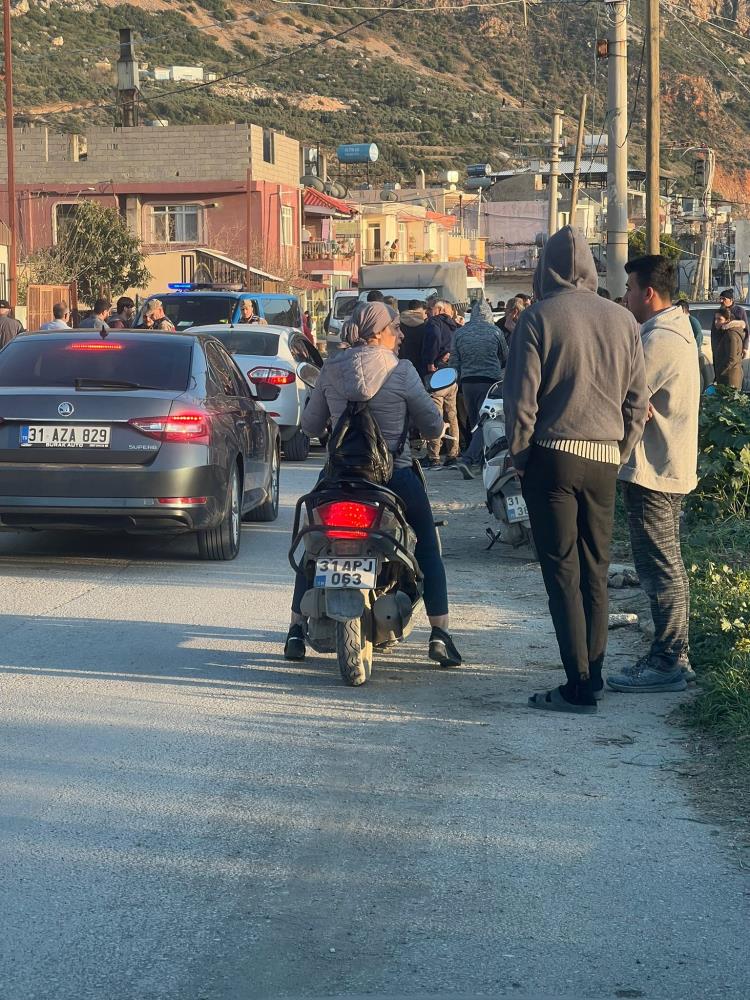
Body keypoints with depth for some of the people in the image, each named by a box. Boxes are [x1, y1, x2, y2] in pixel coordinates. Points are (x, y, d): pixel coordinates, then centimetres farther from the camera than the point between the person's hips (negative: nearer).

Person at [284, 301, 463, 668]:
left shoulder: (331, 369, 0)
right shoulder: (401, 371, -9)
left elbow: (310, 425, 8)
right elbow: (433, 425, -4)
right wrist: (407, 413, 18)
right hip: (395, 474, -3)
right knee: (428, 548, 13)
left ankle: (297, 630, 16)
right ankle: (440, 634, 6)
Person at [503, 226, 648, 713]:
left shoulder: (538, 317, -7)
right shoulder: (622, 320, 5)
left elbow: (522, 398, -8)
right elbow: (638, 401, 8)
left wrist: (519, 457, 2)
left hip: (553, 455, -4)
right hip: (604, 459, 4)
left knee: (563, 571, -1)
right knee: (596, 572, 11)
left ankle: (579, 686, -3)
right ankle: (593, 678, 14)